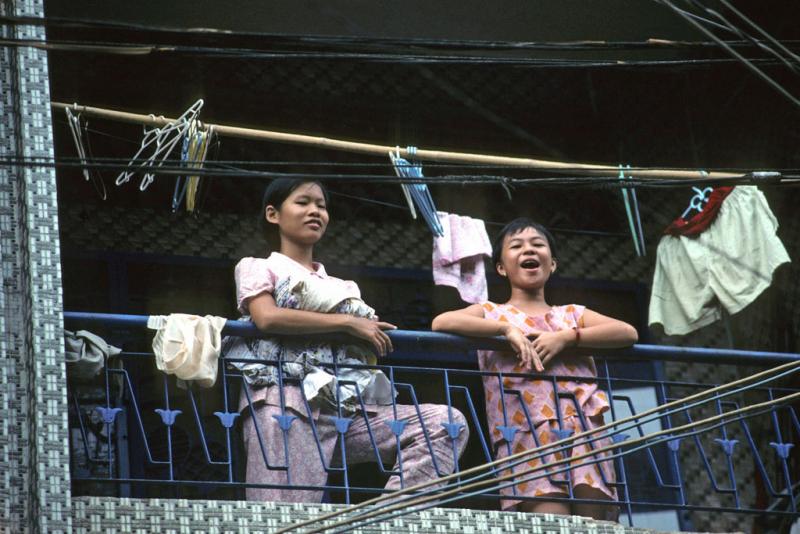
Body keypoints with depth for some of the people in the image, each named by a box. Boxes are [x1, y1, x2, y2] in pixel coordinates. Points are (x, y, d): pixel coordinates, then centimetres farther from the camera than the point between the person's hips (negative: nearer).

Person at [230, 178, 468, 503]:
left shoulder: (342, 287, 31)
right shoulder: (257, 268, 14)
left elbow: (363, 345, 20)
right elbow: (267, 318, -9)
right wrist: (348, 322, -7)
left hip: (345, 408, 6)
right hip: (285, 402, -6)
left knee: (448, 423, -10)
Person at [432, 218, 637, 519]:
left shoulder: (572, 315, 25)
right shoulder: (492, 313, 17)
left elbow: (628, 333, 8)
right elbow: (442, 322, -3)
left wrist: (567, 337, -5)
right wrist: (507, 329, -11)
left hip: (583, 431, 3)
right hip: (529, 435, -3)